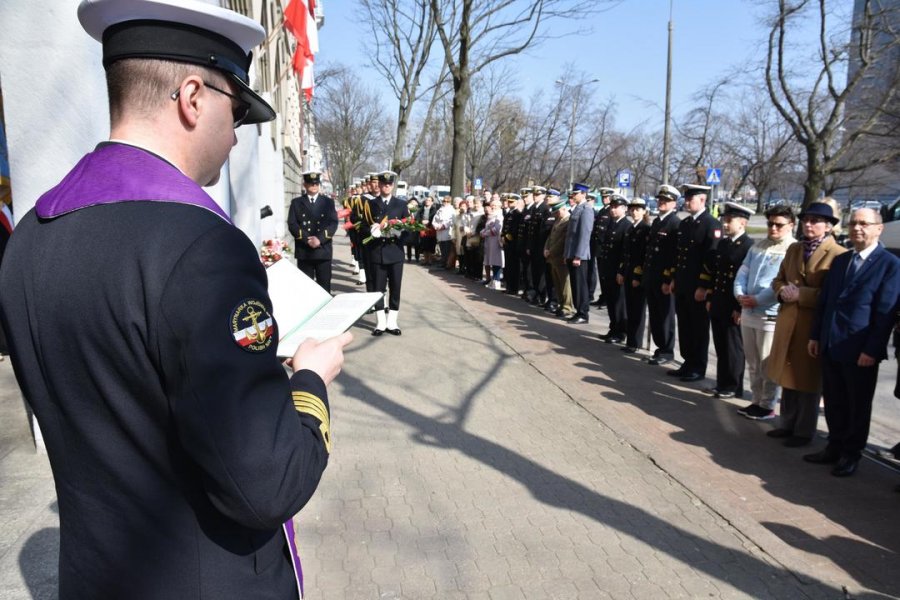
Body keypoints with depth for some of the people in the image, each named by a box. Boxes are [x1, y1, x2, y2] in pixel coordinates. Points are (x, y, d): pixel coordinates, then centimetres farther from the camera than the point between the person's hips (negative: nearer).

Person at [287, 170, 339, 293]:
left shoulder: (328, 202, 10)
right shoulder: (296, 202, 9)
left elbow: (333, 223, -1)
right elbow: (292, 224, -1)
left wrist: (320, 238, -15)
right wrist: (307, 239, -14)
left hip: (323, 250, 0)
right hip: (303, 252, 0)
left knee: (325, 287, 3)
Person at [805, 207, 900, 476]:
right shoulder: (839, 260, 13)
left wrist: (872, 350, -16)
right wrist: (815, 335, 9)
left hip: (860, 350, -6)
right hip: (830, 345, 6)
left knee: (858, 406, 9)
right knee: (833, 402, 14)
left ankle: (851, 455, 22)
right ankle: (835, 447, 28)